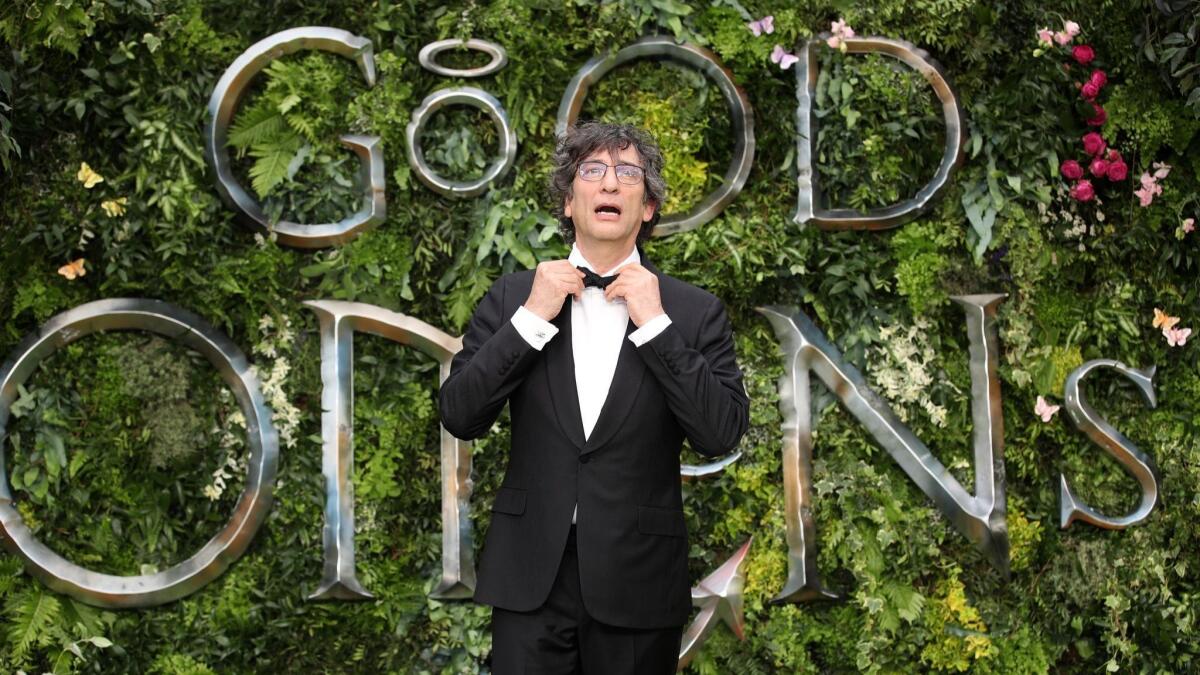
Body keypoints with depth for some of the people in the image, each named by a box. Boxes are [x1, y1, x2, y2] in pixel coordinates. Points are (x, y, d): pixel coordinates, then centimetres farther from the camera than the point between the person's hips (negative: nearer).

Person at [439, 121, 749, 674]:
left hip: (637, 581, 0)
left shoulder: (694, 311, -1)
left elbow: (722, 435, -10)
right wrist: (531, 318, -11)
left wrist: (655, 325, -14)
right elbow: (459, 418, -2)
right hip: (530, 575, 1)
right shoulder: (513, 296, 4)